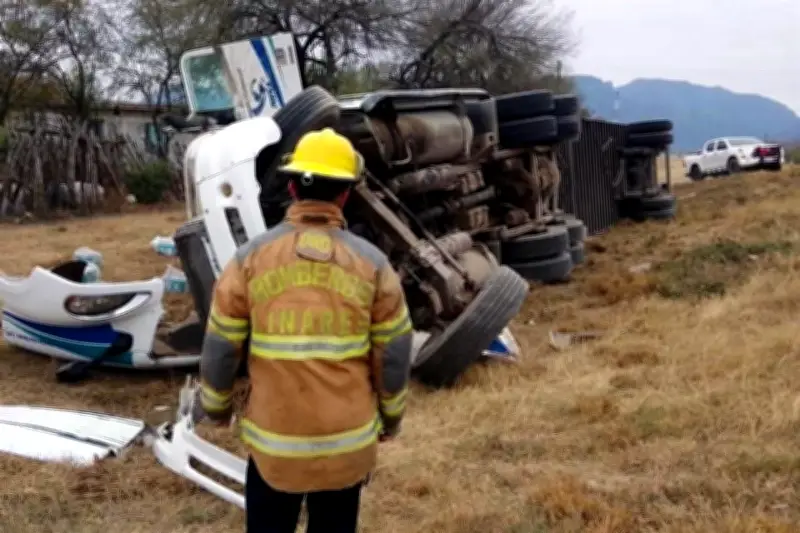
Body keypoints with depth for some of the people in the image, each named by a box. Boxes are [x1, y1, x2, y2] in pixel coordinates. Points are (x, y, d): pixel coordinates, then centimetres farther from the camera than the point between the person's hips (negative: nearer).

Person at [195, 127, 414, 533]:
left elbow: (220, 350, -2)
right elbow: (394, 356, -2)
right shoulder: (372, 263, -7)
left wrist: (216, 406, 16)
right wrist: (392, 416, 14)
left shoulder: (250, 258, -8)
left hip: (273, 440, 0)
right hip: (349, 441, 1)